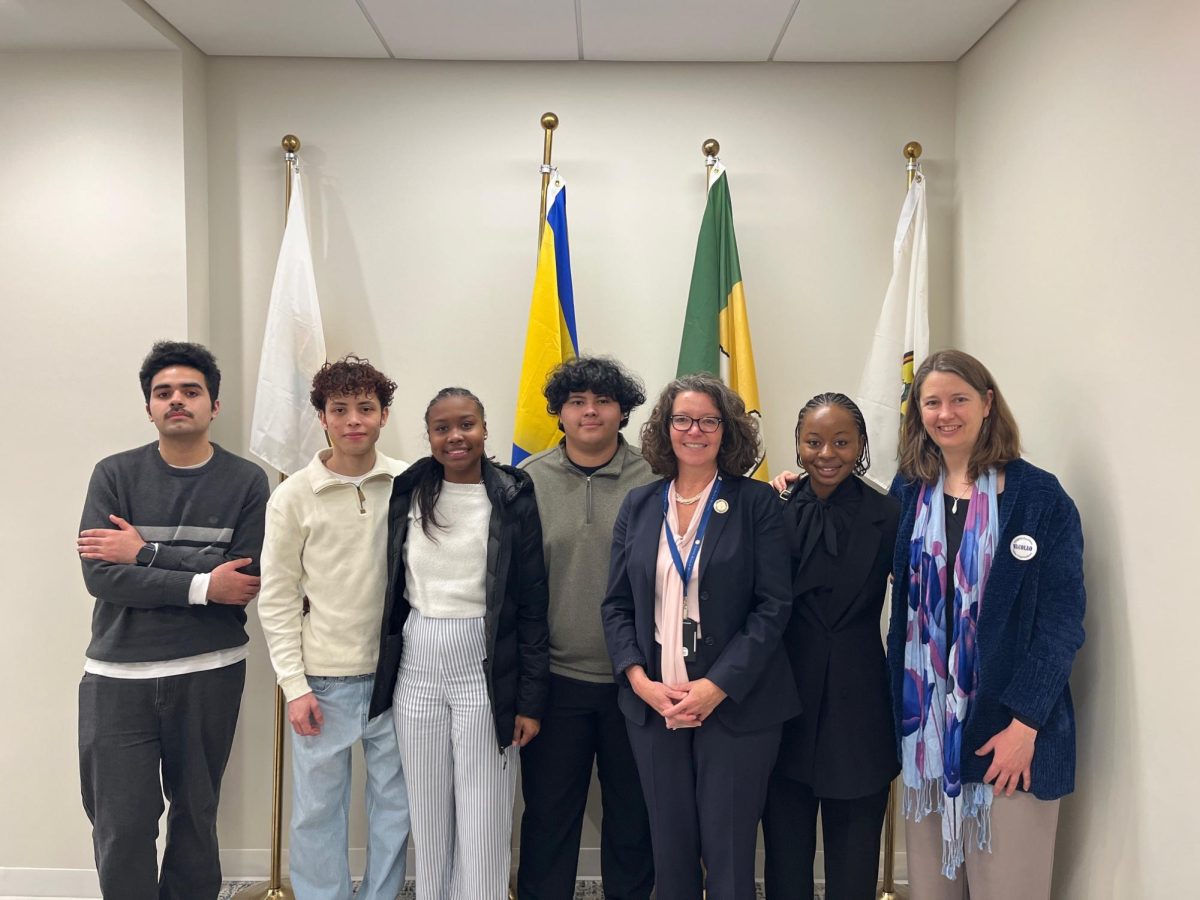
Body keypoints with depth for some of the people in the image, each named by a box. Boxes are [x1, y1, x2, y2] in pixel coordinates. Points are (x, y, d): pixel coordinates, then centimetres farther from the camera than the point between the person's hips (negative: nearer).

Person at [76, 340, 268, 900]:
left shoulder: (246, 482, -2)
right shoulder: (115, 475, 0)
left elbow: (247, 578, -13)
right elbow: (99, 575, -11)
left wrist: (146, 552, -13)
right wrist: (201, 585, -16)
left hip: (209, 674, 0)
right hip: (118, 677, 0)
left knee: (196, 815, 13)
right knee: (121, 827, 4)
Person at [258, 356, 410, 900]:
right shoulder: (293, 497, -4)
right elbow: (277, 598, -2)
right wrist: (294, 685, -5)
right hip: (323, 678, -1)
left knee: (395, 801, 12)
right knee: (317, 807, 7)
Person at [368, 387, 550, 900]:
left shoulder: (514, 499, -6)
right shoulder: (407, 492, 2)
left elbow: (532, 605, -5)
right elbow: (392, 589, 10)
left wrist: (531, 699, -7)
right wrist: (386, 673, 9)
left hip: (486, 670, -3)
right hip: (416, 669, 3)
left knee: (483, 824, 6)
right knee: (427, 818, 16)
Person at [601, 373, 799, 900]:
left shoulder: (757, 504, -2)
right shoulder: (638, 506, 8)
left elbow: (772, 606, -7)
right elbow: (616, 605, 7)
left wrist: (717, 687, -15)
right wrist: (641, 682, -7)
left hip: (735, 703, -3)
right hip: (653, 704, 3)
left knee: (728, 852, 3)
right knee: (669, 849, 12)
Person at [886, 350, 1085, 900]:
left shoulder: (1038, 496, -7)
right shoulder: (908, 492, 5)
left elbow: (1061, 619, -9)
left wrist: (1025, 722, -15)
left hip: (1006, 723, -3)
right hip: (923, 718, 4)